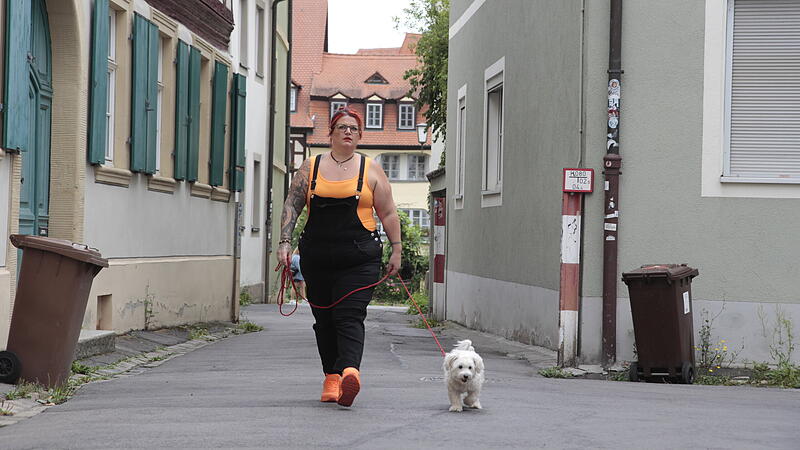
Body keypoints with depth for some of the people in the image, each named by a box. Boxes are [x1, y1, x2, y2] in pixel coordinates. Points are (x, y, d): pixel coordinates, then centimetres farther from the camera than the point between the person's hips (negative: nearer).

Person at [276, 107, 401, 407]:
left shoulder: (371, 170, 8)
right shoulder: (311, 167, 10)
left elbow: (388, 213, 10)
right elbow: (292, 206, 9)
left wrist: (396, 250, 6)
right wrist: (285, 242, -2)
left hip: (360, 259, -3)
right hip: (317, 258, 3)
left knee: (350, 317, -16)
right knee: (324, 320, 5)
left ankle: (349, 371, -33)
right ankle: (331, 378, 12)